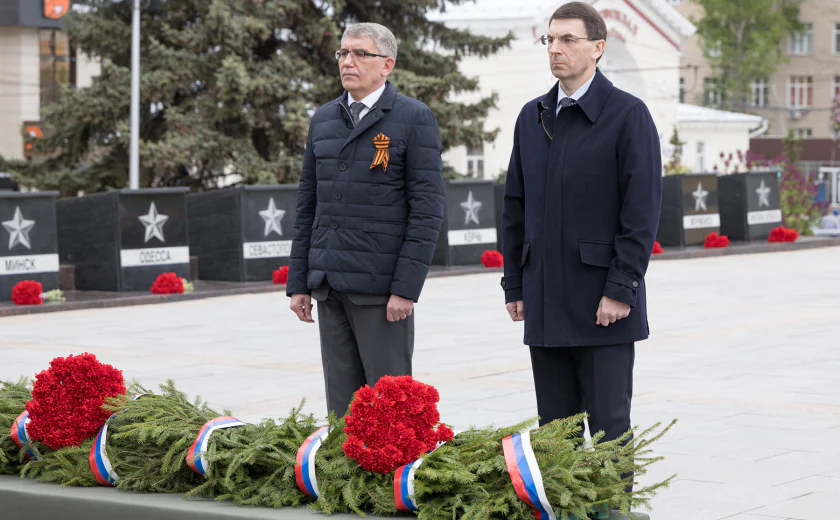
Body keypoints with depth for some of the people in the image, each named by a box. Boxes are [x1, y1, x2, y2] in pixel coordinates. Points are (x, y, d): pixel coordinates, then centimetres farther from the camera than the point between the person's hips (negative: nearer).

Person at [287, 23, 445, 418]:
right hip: (330, 286, 6)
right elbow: (308, 206, 16)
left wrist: (406, 287, -16)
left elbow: (427, 209, -9)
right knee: (342, 403, 8)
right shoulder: (323, 119, 13)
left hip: (381, 286, -5)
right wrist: (298, 282, 11)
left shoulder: (415, 119, -4)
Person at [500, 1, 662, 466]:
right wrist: (514, 284, 12)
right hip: (545, 304, 6)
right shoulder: (532, 117, 13)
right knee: (553, 426, 9)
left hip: (604, 305, -5)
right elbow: (515, 206, 17)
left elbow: (643, 210, -10)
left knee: (608, 425, -1)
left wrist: (621, 289, -15)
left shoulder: (627, 115, -5)